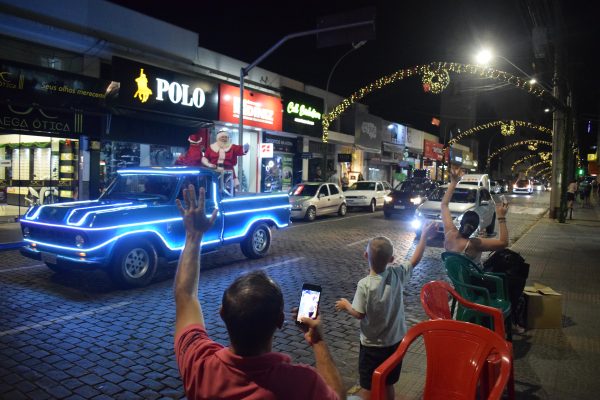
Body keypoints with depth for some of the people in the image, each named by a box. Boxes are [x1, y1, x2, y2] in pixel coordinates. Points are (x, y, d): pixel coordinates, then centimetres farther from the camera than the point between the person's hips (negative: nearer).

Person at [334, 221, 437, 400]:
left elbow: (359, 314, -17)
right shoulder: (397, 274, -13)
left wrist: (346, 306, 2)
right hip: (395, 341, 4)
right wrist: (424, 235, 10)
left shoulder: (364, 285, -24)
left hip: (372, 345, -4)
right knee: (388, 384, 22)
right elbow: (415, 260, 2)